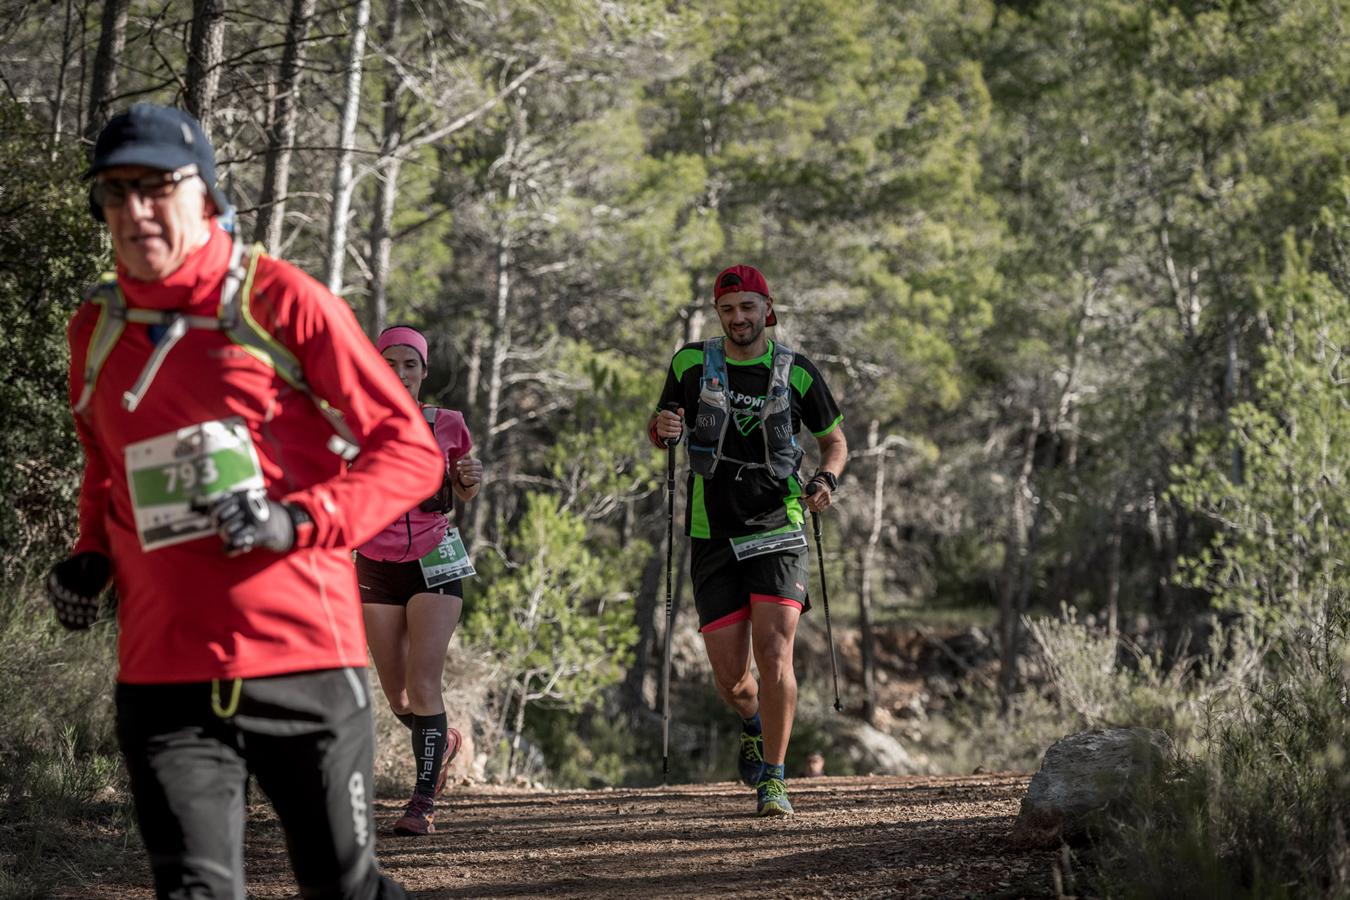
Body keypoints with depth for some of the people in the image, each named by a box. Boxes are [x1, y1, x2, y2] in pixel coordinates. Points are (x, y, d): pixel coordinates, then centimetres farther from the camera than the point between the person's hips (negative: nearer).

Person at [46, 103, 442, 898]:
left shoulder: (281, 301, -3)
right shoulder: (97, 332, 11)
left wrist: (300, 520, -17)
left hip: (302, 661, -3)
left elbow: (410, 449, -2)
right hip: (164, 678, 3)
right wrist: (92, 557, 10)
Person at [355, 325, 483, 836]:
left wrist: (470, 481, -7)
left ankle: (423, 802, -14)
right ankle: (442, 742, 39)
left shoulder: (447, 425, 1)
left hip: (435, 563, -2)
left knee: (423, 684, -16)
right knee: (397, 697, 6)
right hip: (378, 566, 2)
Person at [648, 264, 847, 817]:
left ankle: (772, 780, -7)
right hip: (713, 538, 1)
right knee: (730, 677, 1)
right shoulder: (692, 364, 2)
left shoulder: (796, 373, 1)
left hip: (777, 529, -1)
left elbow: (835, 441, 13)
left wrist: (827, 480, -8)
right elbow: (658, 434, 14)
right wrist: (663, 430, -11)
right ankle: (754, 724, 36)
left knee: (774, 654, -17)